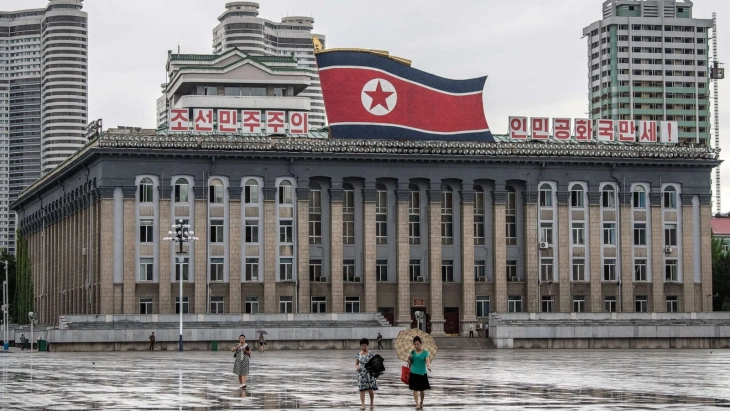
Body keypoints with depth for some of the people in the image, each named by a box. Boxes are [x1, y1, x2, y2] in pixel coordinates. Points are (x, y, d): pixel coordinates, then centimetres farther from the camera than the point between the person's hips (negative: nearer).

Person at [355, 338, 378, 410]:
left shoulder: (371, 354, -2)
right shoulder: (359, 354, 7)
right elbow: (356, 363, 17)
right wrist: (356, 368, -4)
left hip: (370, 373, -2)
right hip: (361, 373, 2)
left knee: (370, 389, -3)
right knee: (362, 389, -2)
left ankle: (372, 403, 19)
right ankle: (363, 404, 1)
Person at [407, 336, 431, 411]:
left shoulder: (425, 352, -6)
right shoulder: (412, 352, 1)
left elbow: (427, 361, -20)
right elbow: (410, 363, 7)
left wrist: (428, 366, -42)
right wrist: (409, 359, -15)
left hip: (422, 373, -1)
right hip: (414, 373, 1)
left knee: (422, 390, 10)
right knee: (415, 389, -3)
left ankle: (421, 402, 34)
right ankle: (417, 404, 0)